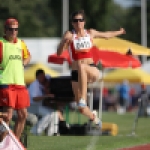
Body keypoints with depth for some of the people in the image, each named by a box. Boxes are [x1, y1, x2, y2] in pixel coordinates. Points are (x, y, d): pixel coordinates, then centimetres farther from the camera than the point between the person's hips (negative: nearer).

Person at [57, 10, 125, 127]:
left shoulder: (90, 33, 6)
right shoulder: (69, 35, -4)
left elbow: (106, 35, 27)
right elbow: (59, 52, -14)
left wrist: (119, 32, 40)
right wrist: (65, 42, -33)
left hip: (92, 71, 0)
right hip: (76, 73, 0)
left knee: (82, 66, -39)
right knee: (82, 109, -3)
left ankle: (83, 99, -39)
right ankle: (94, 117, 34)